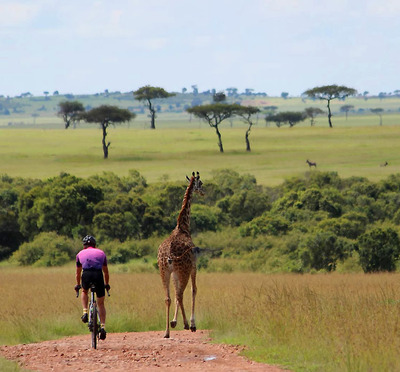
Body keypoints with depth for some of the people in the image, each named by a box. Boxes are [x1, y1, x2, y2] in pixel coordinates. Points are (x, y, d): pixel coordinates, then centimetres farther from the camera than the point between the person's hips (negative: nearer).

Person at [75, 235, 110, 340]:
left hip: (86, 274, 0)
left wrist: (78, 285, 51)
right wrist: (107, 284, 50)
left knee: (84, 292, 34)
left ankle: (85, 312, 13)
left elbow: (78, 273, 37)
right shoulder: (101, 253, 27)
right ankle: (103, 327, 0)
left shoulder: (80, 254, 26)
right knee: (101, 304, 12)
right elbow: (106, 272, 36)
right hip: (98, 275, 0)